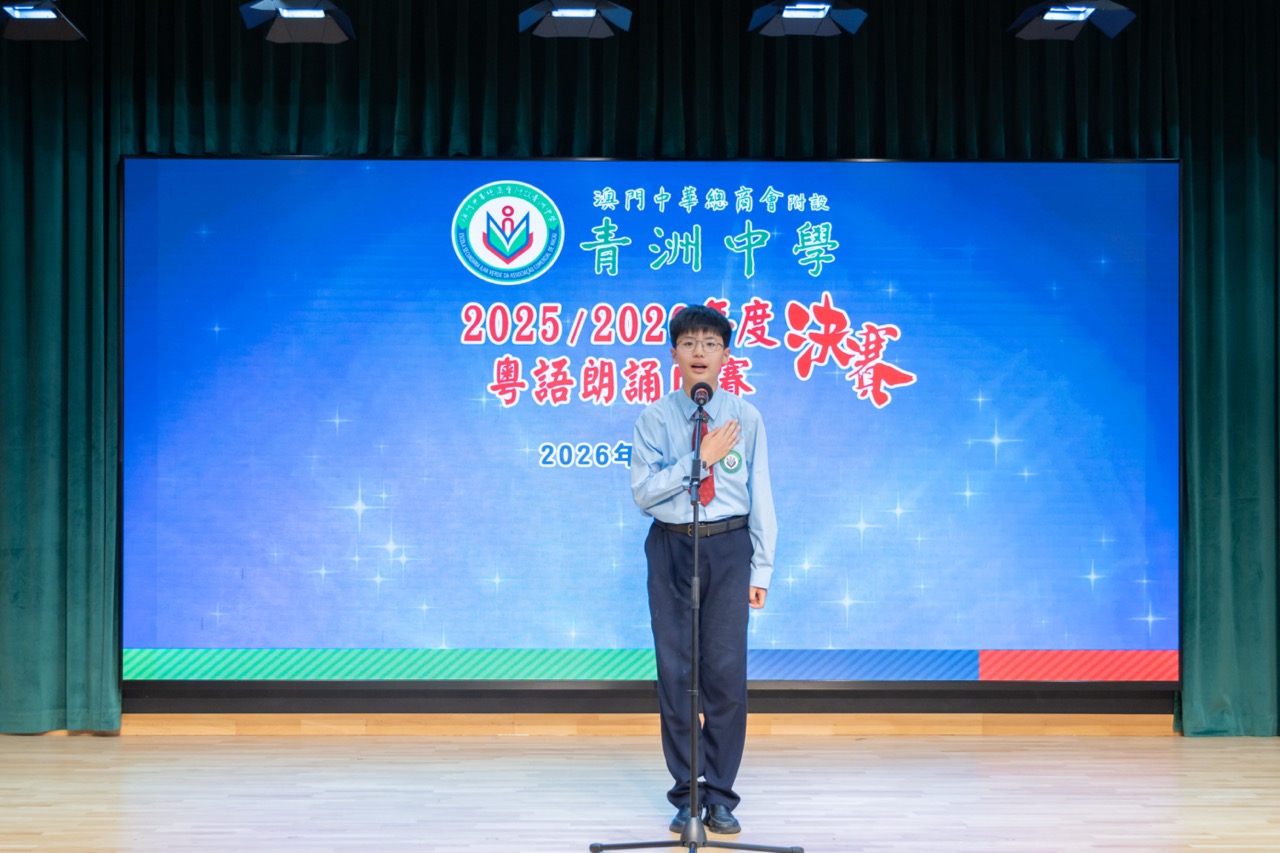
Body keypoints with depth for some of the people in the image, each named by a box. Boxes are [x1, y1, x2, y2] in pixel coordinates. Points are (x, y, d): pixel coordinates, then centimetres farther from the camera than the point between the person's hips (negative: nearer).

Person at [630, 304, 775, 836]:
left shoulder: (746, 418, 3)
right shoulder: (655, 419, 2)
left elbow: (760, 497, 4)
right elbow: (643, 492, -7)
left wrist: (761, 569, 1)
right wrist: (701, 457, -13)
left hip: (729, 547, 0)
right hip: (671, 547, 0)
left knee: (727, 673, -1)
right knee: (675, 673, 4)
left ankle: (720, 797, 10)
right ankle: (685, 793, 15)